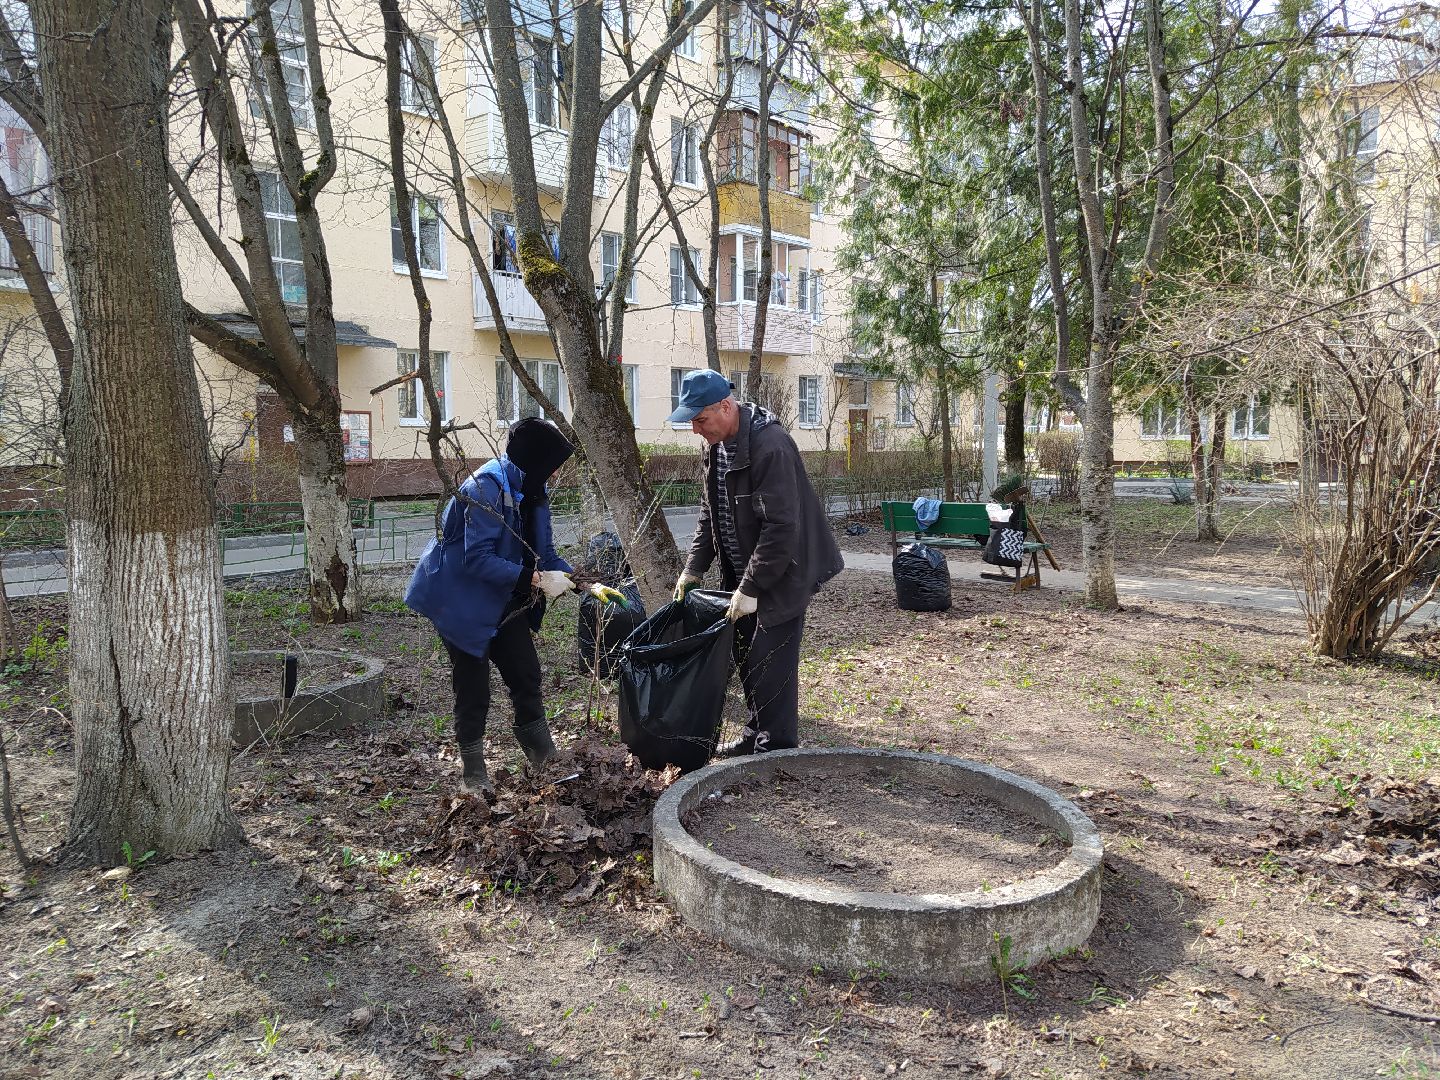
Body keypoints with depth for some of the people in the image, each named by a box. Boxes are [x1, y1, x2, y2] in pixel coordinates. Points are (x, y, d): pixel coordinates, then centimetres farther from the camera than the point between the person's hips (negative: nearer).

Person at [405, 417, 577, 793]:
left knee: (526, 676, 10)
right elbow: (477, 559, -29)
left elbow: (544, 551, 8)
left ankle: (545, 759, 25)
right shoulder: (488, 487, -25)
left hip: (504, 603, 8)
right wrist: (535, 580, -31)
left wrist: (580, 581, -6)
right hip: (464, 602, -8)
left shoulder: (532, 491, 3)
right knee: (473, 688, 0)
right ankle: (473, 773, 15)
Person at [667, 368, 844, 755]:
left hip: (783, 574, -9)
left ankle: (778, 749, 9)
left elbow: (780, 527, -27)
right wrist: (693, 567, 6)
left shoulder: (770, 446, -25)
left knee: (771, 663, -5)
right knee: (746, 657, 16)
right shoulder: (716, 444, 4)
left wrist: (750, 588, -24)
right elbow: (711, 512, 13)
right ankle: (756, 733, 31)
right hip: (743, 572, 9)